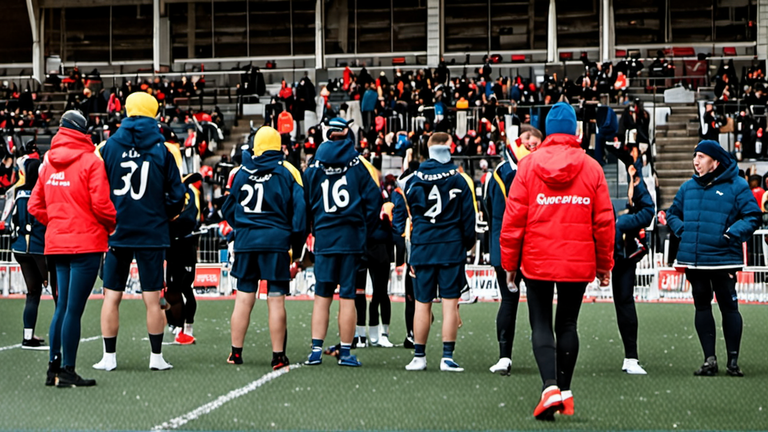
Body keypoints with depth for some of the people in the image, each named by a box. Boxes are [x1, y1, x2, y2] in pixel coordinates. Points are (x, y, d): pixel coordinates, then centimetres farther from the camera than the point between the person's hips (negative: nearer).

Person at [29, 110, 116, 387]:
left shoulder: (48, 162, 10)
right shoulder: (90, 161, -9)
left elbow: (35, 205, 11)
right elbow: (101, 204, -13)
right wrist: (112, 226, 4)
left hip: (56, 243, 7)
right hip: (86, 243, -6)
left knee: (63, 307, 15)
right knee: (74, 309, -4)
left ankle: (54, 367, 19)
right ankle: (67, 372, 0)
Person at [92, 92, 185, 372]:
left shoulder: (109, 146, -1)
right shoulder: (162, 150, -3)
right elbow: (176, 196, -1)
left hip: (116, 232, 1)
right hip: (151, 233, -1)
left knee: (112, 296, 8)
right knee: (152, 299, 4)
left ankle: (109, 357, 9)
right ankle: (156, 357, 9)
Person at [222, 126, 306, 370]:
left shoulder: (242, 171, 8)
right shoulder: (288, 171, -1)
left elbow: (228, 209, 18)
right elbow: (299, 209, -3)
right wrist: (297, 247, 5)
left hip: (245, 241, 3)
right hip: (276, 242, -3)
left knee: (243, 298, 9)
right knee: (276, 300, 0)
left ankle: (236, 353, 14)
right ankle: (278, 356, 1)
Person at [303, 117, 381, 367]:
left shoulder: (313, 167, 5)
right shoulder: (359, 165, 0)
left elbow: (305, 205, 7)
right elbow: (373, 199, -1)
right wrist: (364, 232, 8)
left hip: (324, 238, 1)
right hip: (352, 239, -1)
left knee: (322, 295, 7)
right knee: (347, 296, 2)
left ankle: (316, 349, 3)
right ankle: (345, 352, 4)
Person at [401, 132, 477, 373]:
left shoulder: (413, 181, 3)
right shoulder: (461, 181, -3)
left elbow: (405, 217, 11)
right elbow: (468, 217, 0)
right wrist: (467, 244, 13)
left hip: (422, 250, 2)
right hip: (452, 249, -2)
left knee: (422, 304, 7)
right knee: (450, 302, 0)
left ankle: (419, 357, 12)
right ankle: (447, 357, -2)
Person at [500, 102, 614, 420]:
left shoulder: (528, 164, -2)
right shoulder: (591, 167, 0)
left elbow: (513, 218, -3)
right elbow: (604, 220, 2)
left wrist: (509, 262, 6)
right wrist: (604, 264, 12)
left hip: (537, 262, -1)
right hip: (579, 263, 1)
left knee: (541, 324, 5)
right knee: (567, 323, 14)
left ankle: (550, 386, -14)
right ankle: (565, 392, 18)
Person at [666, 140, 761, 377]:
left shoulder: (736, 186, -3)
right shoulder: (688, 187, 12)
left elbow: (752, 217, -6)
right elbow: (673, 213, 22)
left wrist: (733, 233, -18)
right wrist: (681, 229, 4)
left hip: (723, 258, -5)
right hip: (693, 258, 5)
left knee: (729, 306, 1)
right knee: (702, 306, 9)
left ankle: (733, 360, 9)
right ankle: (709, 359, 15)